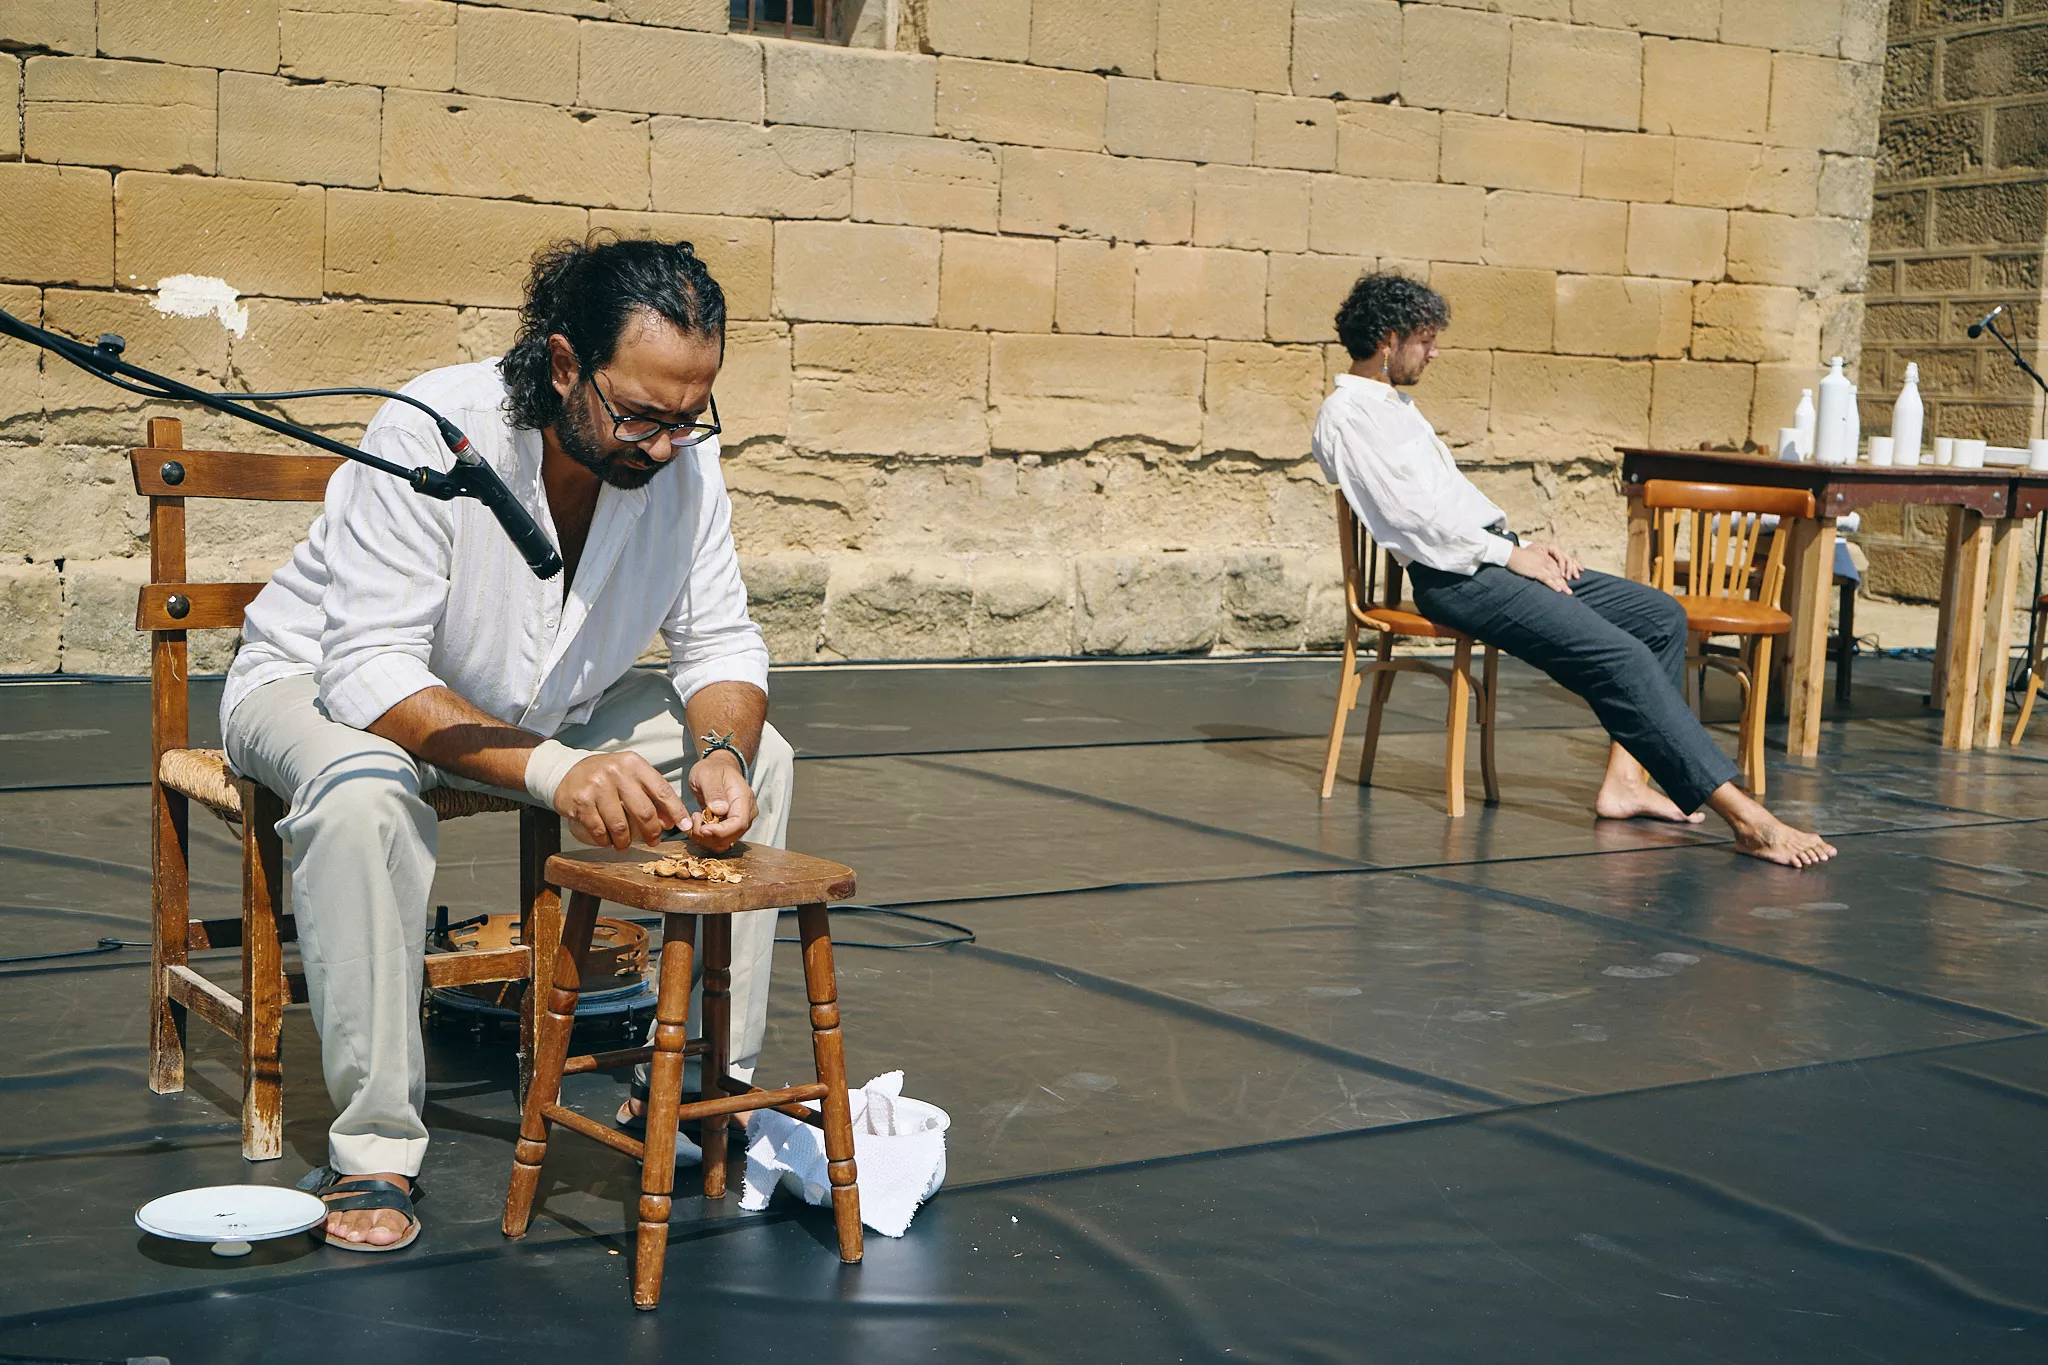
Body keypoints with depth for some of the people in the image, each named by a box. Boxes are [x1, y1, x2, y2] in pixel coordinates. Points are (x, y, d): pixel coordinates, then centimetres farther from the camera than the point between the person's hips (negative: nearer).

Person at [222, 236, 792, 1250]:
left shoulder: (682, 455, -17)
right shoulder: (429, 433, -33)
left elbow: (720, 643, -8)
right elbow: (370, 671, -35)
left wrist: (721, 751, -32)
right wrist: (553, 769, -48)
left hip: (544, 704, 5)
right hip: (329, 680, -5)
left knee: (759, 756, -13)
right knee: (364, 791, -40)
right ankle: (372, 1147, -28)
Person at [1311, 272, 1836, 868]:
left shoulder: (1394, 405, 25)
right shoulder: (1347, 416, -6)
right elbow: (1410, 518, -16)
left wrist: (1527, 546, 11)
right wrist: (1511, 554, -11)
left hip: (1490, 557, 11)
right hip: (1454, 579, -11)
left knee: (1661, 616, 3)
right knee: (1618, 655, -23)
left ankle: (1623, 780, -7)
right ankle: (1745, 817, -26)